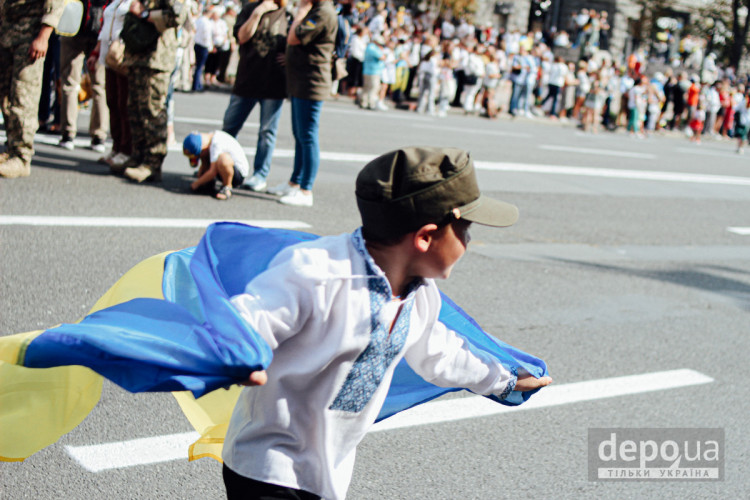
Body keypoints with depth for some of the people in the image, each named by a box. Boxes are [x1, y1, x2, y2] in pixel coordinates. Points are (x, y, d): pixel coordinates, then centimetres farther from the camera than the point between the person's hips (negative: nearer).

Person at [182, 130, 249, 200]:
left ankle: (227, 187, -18)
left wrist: (196, 183, -15)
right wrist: (199, 179, 9)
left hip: (239, 174, -9)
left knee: (223, 158, -40)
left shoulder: (216, 144, -28)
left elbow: (213, 172, -28)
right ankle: (209, 182, 10)